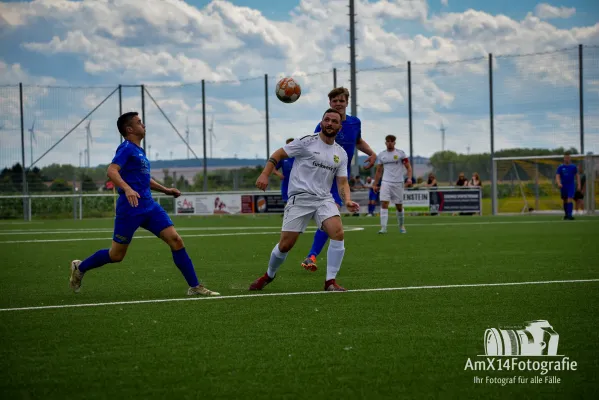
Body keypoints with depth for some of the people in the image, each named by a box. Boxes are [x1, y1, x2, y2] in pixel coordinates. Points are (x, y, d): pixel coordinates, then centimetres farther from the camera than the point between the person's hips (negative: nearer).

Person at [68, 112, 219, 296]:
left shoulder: (138, 150, 18)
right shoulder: (126, 148, -9)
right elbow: (112, 171, -25)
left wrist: (165, 190, 31)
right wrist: (127, 189, -40)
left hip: (149, 206, 8)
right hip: (130, 208, -8)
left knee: (176, 241, -6)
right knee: (116, 255, 2)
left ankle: (195, 287, -4)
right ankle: (80, 268, 27)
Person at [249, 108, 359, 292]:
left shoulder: (341, 154, 11)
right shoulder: (307, 142, -3)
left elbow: (342, 182, 12)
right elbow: (278, 154, 1)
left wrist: (347, 200, -7)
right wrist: (264, 174, -12)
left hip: (324, 199, 3)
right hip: (300, 198, -3)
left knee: (338, 233, -23)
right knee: (285, 245, -6)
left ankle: (330, 281, -13)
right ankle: (269, 275, 24)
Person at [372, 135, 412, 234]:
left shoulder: (400, 153, 1)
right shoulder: (381, 155, 9)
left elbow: (408, 167, 0)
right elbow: (379, 171, 16)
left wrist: (409, 178, -16)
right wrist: (375, 185, 12)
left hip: (398, 183, -1)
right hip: (386, 183, 1)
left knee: (399, 206, 7)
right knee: (384, 204, -14)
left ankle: (401, 226, 26)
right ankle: (383, 227, -17)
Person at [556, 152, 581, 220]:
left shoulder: (573, 167, 3)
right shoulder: (560, 167, 1)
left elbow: (577, 176, 8)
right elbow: (557, 176, -6)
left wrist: (578, 185, -1)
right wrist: (559, 183, -25)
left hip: (571, 186, -1)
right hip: (563, 186, 1)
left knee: (570, 200, -16)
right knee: (565, 201, 11)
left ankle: (569, 215, -22)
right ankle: (566, 214, 28)